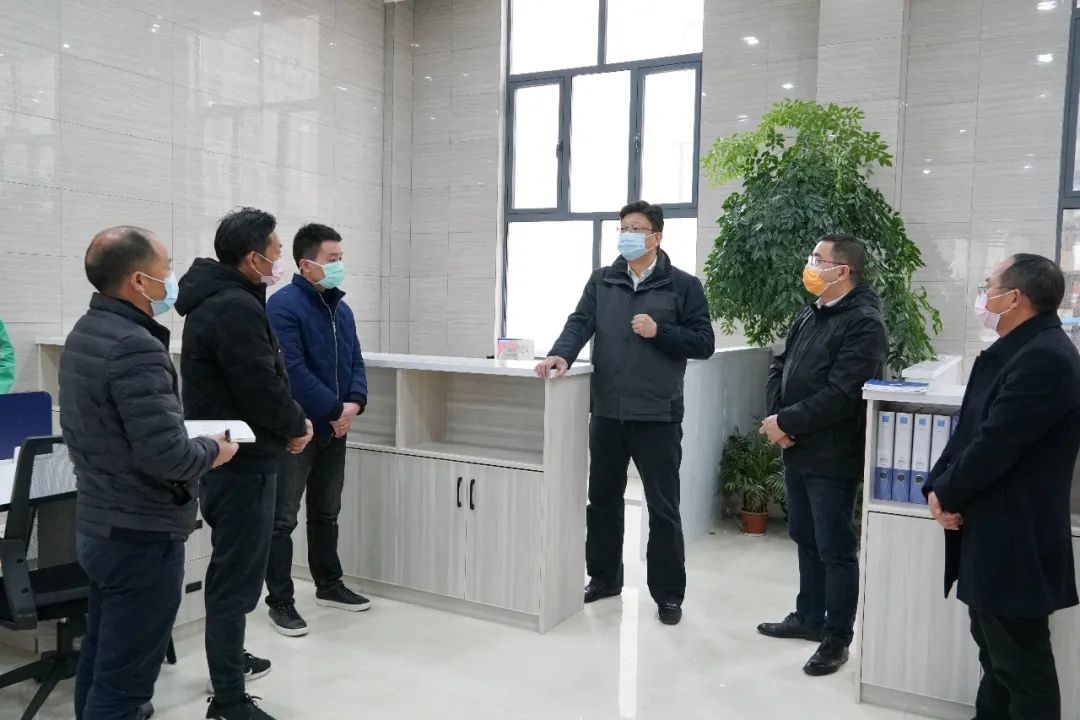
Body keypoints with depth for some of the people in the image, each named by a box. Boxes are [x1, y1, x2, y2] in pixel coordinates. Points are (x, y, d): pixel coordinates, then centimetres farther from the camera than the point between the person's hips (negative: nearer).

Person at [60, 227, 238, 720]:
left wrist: (191, 438, 10)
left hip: (97, 523, 10)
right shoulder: (135, 347, -24)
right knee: (124, 677, 2)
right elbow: (166, 457, -29)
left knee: (100, 659, 22)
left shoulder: (84, 333, 7)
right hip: (141, 536, -10)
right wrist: (212, 451, -10)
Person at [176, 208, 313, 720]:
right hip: (243, 462, -11)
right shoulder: (237, 306, -21)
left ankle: (228, 658, 40)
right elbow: (262, 387, -23)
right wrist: (297, 425, -6)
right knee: (237, 577, -4)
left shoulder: (214, 299, 13)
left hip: (226, 455, 11)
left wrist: (285, 424, 5)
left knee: (232, 568, 24)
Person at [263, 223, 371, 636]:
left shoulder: (341, 308, 12)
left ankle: (329, 585, 31)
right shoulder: (283, 305, -14)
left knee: (326, 513, 18)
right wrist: (335, 410, -17)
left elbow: (355, 361, 12)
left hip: (335, 430, 8)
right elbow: (293, 371, -21)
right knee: (283, 518, 2)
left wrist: (354, 403, -7)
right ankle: (280, 601, 11)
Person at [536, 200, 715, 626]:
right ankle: (604, 578, 32)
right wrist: (562, 354, -20)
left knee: (662, 507, 5)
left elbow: (704, 343, -1)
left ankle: (668, 594, 19)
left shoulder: (683, 285, 1)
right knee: (603, 499, 15)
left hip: (657, 414, -3)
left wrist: (658, 332, -14)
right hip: (607, 411, 4)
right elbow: (580, 323, -1)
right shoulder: (601, 281, 10)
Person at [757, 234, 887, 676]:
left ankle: (837, 638, 16)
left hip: (832, 456, -9)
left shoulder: (864, 324, -16)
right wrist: (776, 417, -5)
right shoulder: (809, 316, 13)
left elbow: (840, 396, -24)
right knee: (805, 539, 19)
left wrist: (786, 421, -17)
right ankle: (809, 617, 35)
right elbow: (779, 368, 13)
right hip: (798, 451, 9)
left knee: (836, 549, 3)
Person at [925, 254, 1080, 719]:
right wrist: (939, 486, -3)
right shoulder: (1015, 351, 13)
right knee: (996, 651, 23)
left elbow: (995, 444, -24)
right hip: (993, 531, 10)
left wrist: (945, 494, -9)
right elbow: (970, 429, 12)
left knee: (1020, 662, 3)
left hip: (1014, 540, -10)